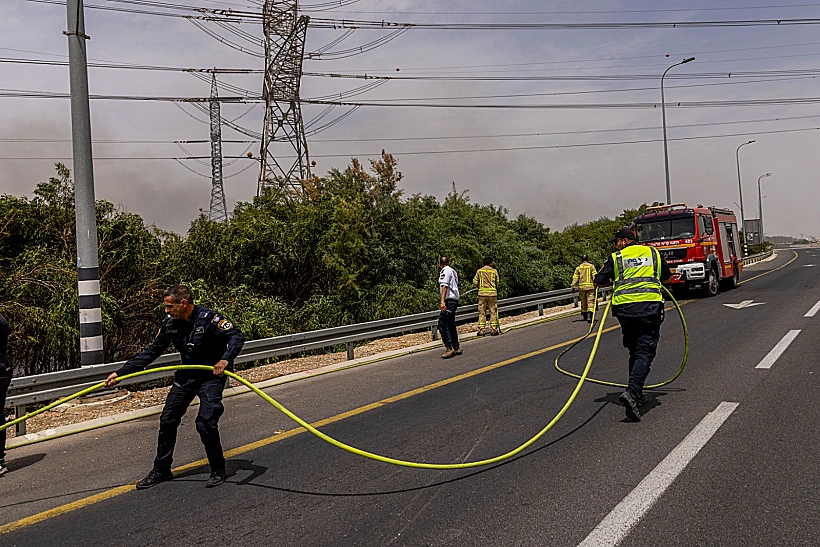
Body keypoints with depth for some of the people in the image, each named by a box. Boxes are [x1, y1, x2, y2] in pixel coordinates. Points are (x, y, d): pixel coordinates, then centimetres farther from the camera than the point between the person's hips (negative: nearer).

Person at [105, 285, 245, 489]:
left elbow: (237, 336, -30)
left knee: (205, 423, -16)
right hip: (186, 375, 7)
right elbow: (152, 351, 6)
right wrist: (121, 372, 3)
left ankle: (218, 471, 5)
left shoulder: (209, 318, -23)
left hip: (212, 375, -7)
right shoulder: (170, 322, -3)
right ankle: (161, 470, 25)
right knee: (167, 420, 7)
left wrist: (226, 359, -49)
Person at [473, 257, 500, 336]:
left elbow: (475, 283, 2)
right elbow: (497, 283, 4)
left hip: (482, 293, 1)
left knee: (482, 312, 4)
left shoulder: (479, 271, 5)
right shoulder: (494, 271, 3)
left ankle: (481, 330, 1)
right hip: (492, 293, -1)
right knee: (493, 312, 6)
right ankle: (493, 330, 6)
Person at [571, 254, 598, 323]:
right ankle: (589, 316, -24)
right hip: (590, 286, -3)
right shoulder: (591, 266, 2)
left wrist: (573, 286, 3)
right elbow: (595, 275, -5)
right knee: (590, 301, -7)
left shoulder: (578, 268, 8)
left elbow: (575, 277, 4)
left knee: (583, 302, 14)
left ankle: (585, 316, 23)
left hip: (581, 286, 3)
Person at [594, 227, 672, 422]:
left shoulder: (616, 257, 9)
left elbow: (598, 282, 7)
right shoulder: (653, 252, 17)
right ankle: (632, 392, -24)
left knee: (634, 352, 17)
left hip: (625, 307, 1)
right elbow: (667, 277, 31)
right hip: (650, 307, 0)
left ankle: (637, 394, 23)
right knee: (645, 353, -5)